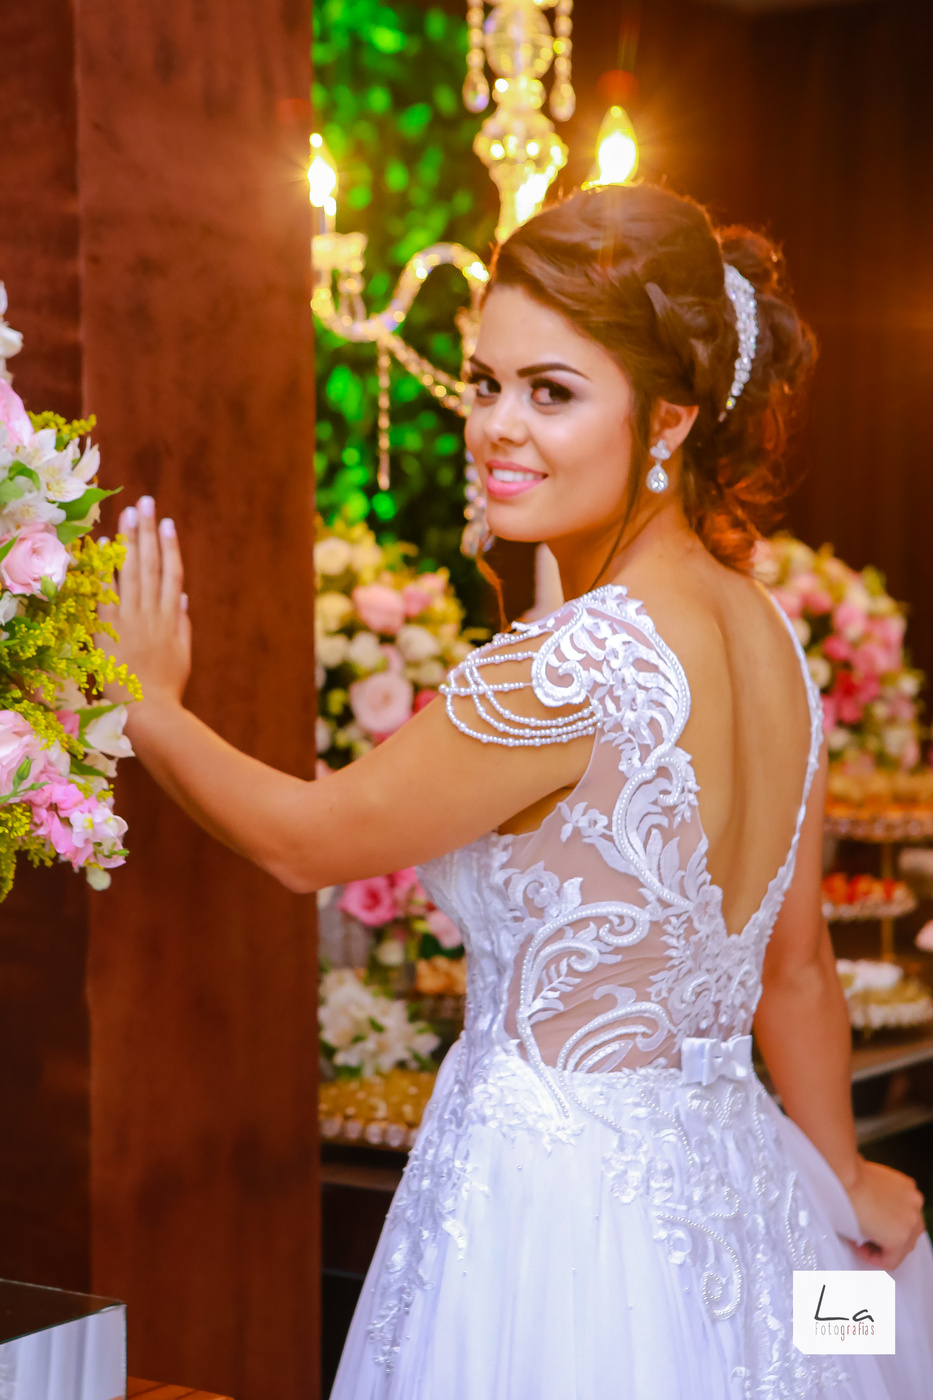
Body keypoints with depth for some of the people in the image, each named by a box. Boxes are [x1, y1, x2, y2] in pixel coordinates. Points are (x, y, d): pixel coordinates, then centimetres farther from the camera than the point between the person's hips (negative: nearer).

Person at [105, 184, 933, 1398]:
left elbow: (308, 841, -9)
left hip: (556, 1224, -8)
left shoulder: (572, 670, -25)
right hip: (733, 1196, 8)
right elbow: (799, 970, 11)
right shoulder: (771, 639, 1)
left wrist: (146, 705, 7)